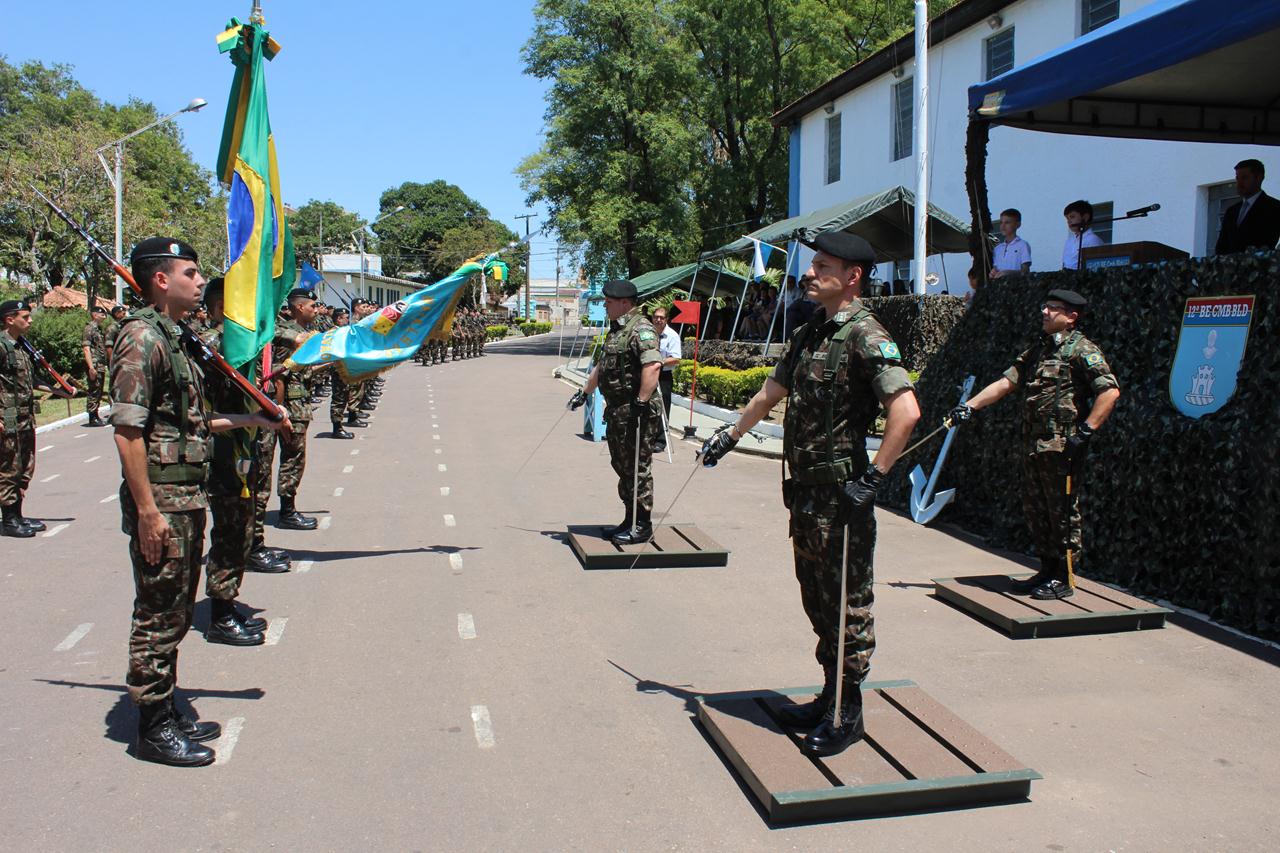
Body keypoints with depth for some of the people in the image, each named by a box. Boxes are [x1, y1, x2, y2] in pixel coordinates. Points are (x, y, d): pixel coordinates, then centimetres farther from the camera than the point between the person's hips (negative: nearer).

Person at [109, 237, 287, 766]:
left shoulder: (174, 337, 16)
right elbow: (127, 430, -20)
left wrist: (251, 420, 16)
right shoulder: (142, 338, -15)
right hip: (161, 502, -10)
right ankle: (153, 728, 13)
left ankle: (167, 713, 29)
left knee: (174, 612, 17)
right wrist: (147, 511, -22)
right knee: (158, 615, 1)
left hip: (187, 499, 10)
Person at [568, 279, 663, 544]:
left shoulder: (641, 329, -15)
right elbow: (602, 366, 29)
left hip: (636, 413, -11)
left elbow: (653, 366, -28)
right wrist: (584, 393, 32)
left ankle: (642, 525, 5)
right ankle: (630, 520, 26)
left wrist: (642, 402, -30)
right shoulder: (616, 329, 19)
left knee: (637, 468, -4)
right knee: (622, 466, 15)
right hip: (617, 411, 11)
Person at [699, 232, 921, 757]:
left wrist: (872, 479, -23)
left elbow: (906, 410, -25)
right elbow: (770, 394, 25)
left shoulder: (864, 335, -14)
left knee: (846, 604, 2)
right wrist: (730, 436, 30)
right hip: (805, 489, 9)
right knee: (816, 599, 16)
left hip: (842, 494, -9)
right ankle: (830, 697, 30)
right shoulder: (811, 333, 13)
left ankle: (847, 713, 15)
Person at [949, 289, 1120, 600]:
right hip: (1033, 446, 8)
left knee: (1062, 513, -1)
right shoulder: (1036, 350, 17)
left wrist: (1086, 431, -18)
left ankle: (1063, 579, 8)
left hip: (1061, 447, -8)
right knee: (1035, 510, 13)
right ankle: (1046, 571, 24)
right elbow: (1006, 382, 13)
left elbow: (1110, 391, -15)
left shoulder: (1082, 350, -7)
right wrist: (969, 406, 3)